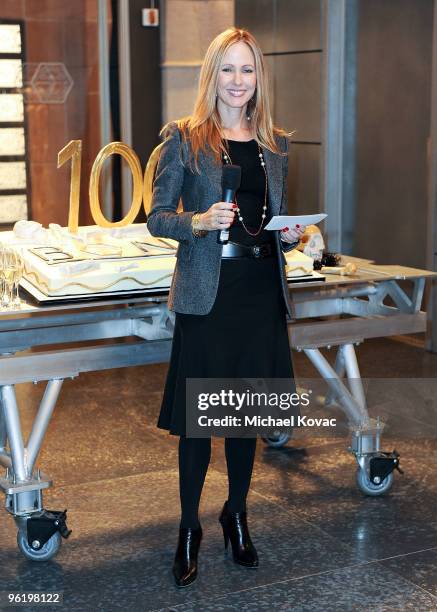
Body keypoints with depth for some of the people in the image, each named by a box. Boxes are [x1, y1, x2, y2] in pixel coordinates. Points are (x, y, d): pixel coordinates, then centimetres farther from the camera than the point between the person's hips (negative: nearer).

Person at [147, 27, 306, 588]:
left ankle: (236, 515, 32)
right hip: (207, 294, -4)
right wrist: (199, 221, -21)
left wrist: (292, 234, -2)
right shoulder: (183, 137, -2)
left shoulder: (276, 144, 11)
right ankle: (189, 527, 20)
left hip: (262, 294, 4)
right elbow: (156, 218, -3)